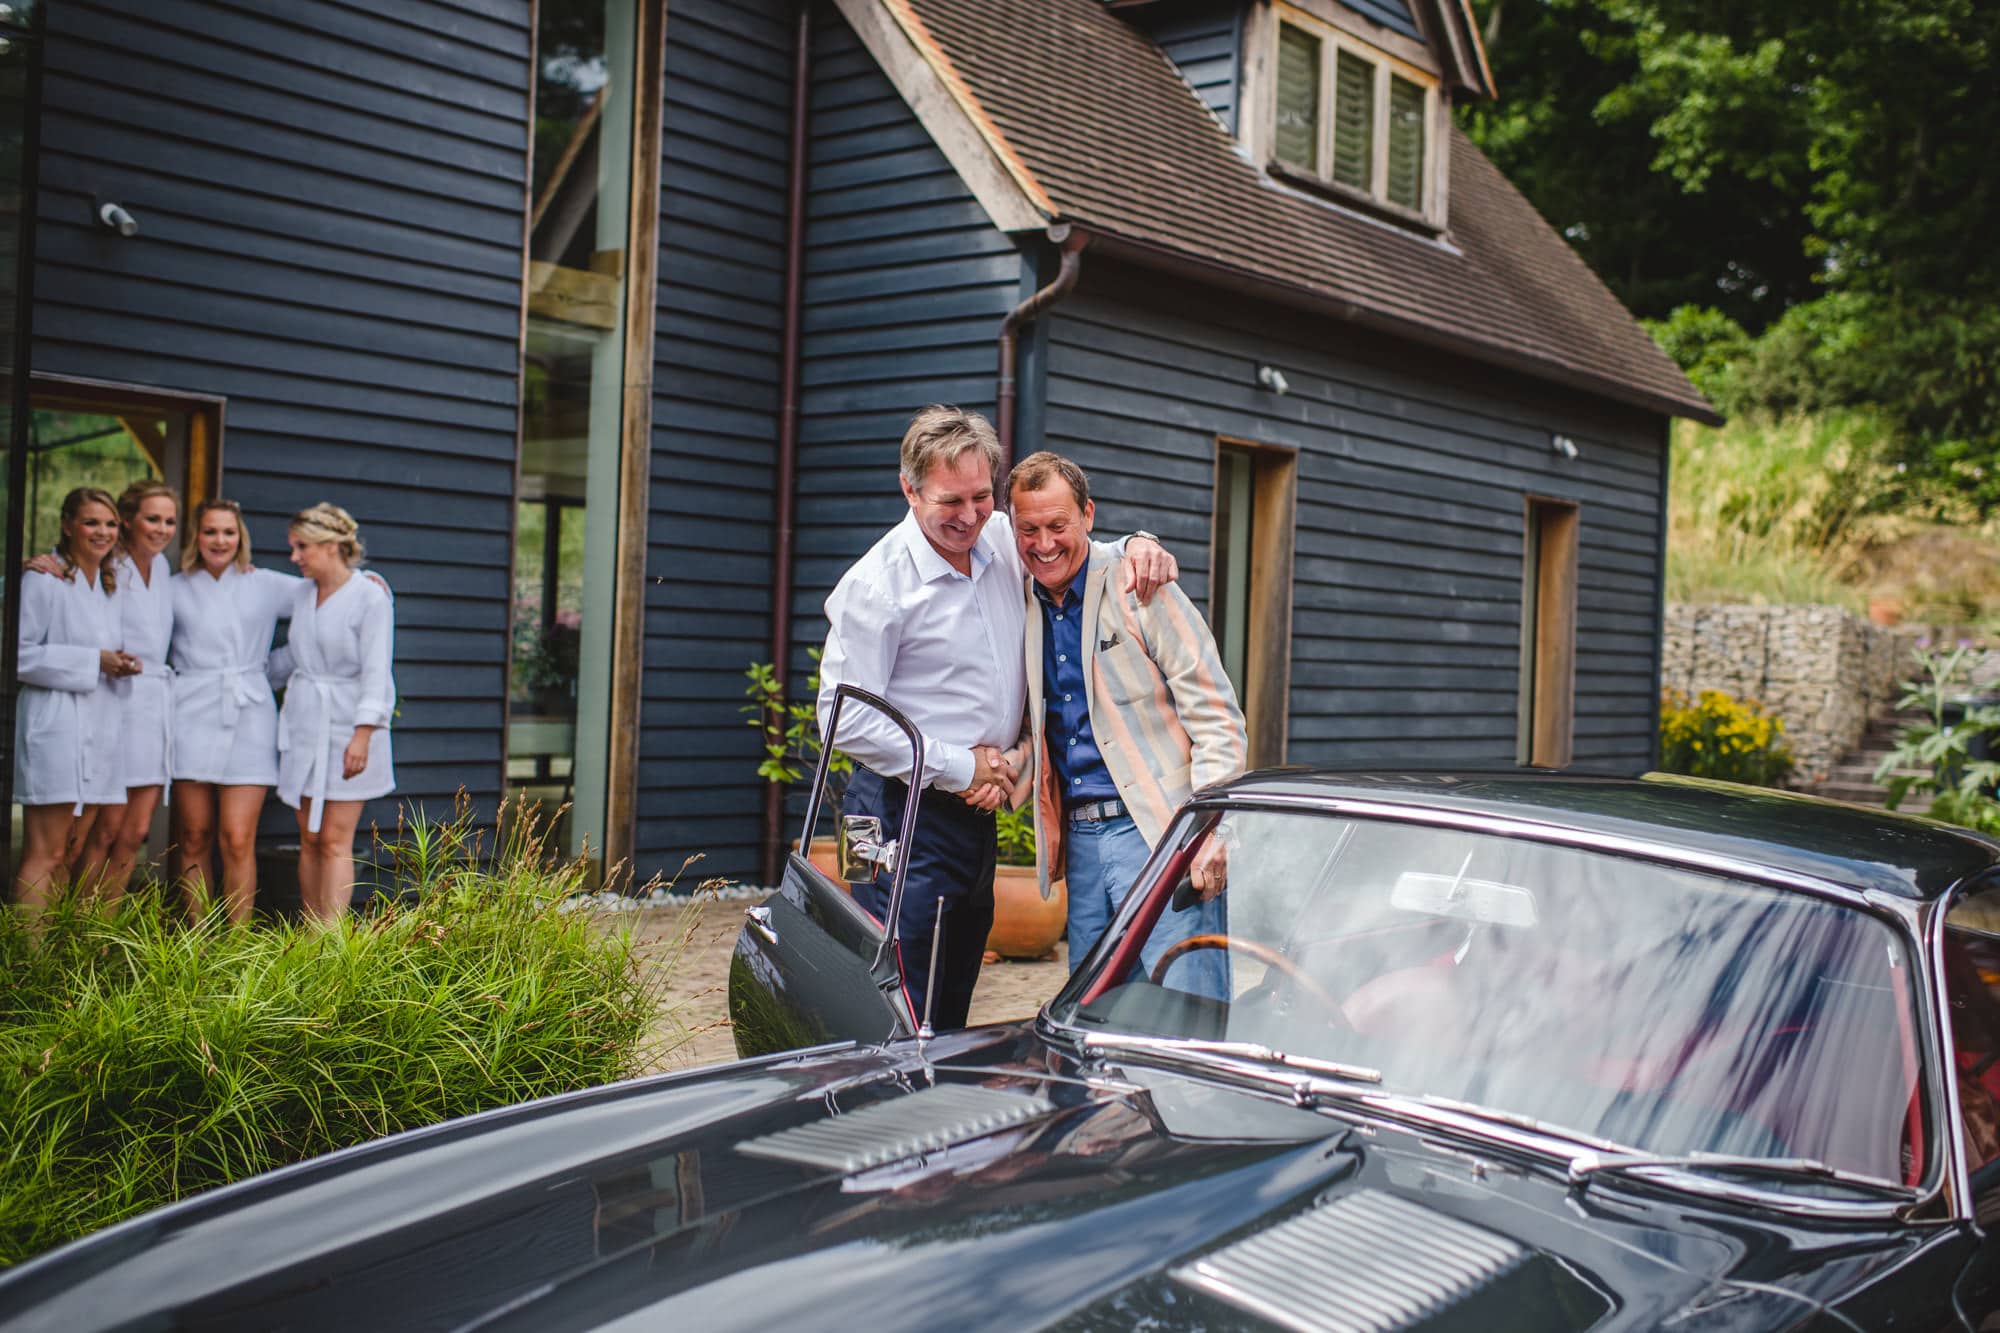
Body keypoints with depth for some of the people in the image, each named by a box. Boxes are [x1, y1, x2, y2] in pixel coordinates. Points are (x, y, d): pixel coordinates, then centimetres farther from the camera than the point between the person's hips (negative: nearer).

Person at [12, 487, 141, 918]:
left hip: (98, 729, 8)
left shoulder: (110, 586, 18)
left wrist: (123, 663, 5)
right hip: (54, 725, -7)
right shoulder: (43, 579, -5)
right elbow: (21, 656, -11)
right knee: (44, 854, -9)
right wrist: (94, 661, -14)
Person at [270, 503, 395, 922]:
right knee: (309, 840, 5)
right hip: (303, 726, 6)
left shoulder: (370, 598, -9)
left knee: (335, 840, -9)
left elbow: (375, 673, -13)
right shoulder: (302, 594, 11)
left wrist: (363, 733, -20)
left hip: (346, 726, -6)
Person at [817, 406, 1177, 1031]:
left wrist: (1138, 544, -1)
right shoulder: (876, 583, -14)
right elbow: (847, 721, -16)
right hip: (905, 815, -7)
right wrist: (960, 768, -12)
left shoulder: (1005, 542, 6)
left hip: (977, 814, 7)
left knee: (951, 1015, 16)